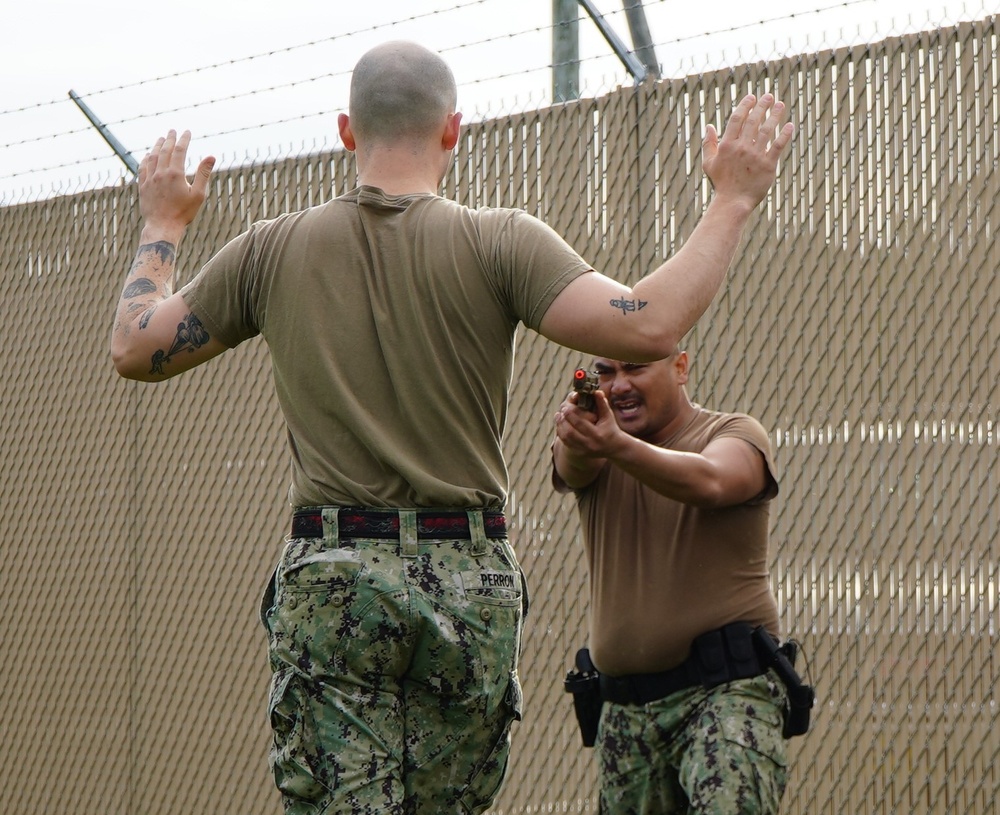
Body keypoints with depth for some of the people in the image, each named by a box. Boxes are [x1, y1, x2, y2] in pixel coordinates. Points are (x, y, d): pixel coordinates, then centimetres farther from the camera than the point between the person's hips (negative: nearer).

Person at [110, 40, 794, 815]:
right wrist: (732, 201, -4)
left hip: (332, 577, 1)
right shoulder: (496, 243, -3)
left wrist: (163, 227, 32)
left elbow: (135, 349, 15)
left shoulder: (273, 250, 5)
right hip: (470, 580, -1)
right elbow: (647, 326, -14)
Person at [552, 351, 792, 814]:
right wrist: (576, 438, -39)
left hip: (726, 688, -5)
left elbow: (707, 483, -23)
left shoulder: (736, 434, 1)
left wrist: (617, 446, -42)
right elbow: (573, 468, -13)